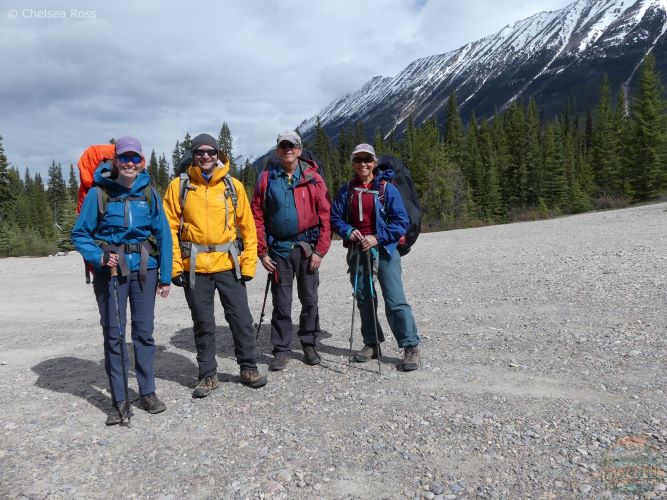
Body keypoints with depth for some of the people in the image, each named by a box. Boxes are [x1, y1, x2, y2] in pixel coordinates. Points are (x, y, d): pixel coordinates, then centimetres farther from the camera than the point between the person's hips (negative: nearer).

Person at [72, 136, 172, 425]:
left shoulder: (149, 194, 2)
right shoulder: (98, 193, -3)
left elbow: (163, 235, 4)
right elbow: (80, 234, 2)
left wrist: (165, 276, 1)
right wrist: (98, 256, -17)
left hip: (143, 270, 2)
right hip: (110, 271, -1)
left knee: (144, 331, 7)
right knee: (113, 334, 3)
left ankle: (147, 393, 22)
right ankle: (119, 401, 14)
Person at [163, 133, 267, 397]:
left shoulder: (233, 186, 4)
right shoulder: (179, 186, 2)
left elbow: (247, 226, 4)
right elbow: (170, 228, 0)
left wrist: (249, 262, -1)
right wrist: (175, 266, -6)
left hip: (229, 264, 1)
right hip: (194, 267, 0)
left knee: (241, 319, 6)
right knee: (203, 324, 9)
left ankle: (248, 368, 24)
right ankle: (208, 375, 24)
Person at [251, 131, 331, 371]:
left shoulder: (313, 178, 0)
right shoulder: (267, 178, 2)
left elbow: (325, 216, -2)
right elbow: (258, 216, 2)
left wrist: (320, 250, -7)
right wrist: (262, 251, -4)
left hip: (307, 248, 0)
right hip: (279, 249, 0)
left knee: (309, 300, 9)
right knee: (281, 303, 5)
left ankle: (309, 344, 25)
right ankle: (281, 350, 17)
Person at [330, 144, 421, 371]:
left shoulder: (387, 188, -5)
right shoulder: (346, 190, 6)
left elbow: (401, 221, -7)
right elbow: (335, 218, 9)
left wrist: (378, 238, -17)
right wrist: (348, 231, -11)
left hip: (384, 249, -4)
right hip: (357, 250, 5)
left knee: (395, 299, -9)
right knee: (364, 298, 12)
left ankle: (411, 346, 1)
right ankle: (372, 344, 26)